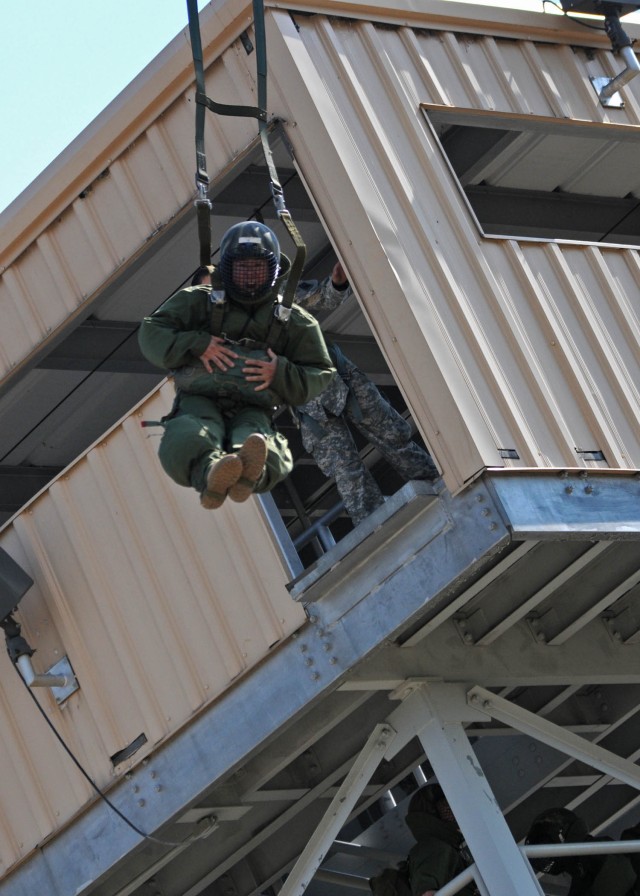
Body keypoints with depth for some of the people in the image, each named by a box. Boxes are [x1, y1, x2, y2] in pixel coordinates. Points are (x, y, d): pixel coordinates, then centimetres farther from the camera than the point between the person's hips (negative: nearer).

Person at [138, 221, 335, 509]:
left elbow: (320, 375, 15)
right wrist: (197, 345, -8)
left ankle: (248, 473, -76)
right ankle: (213, 474, -75)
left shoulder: (292, 321, 19)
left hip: (252, 410, 0)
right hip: (200, 401, 0)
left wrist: (281, 374, -7)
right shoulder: (199, 300, 17)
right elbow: (151, 334, 10)